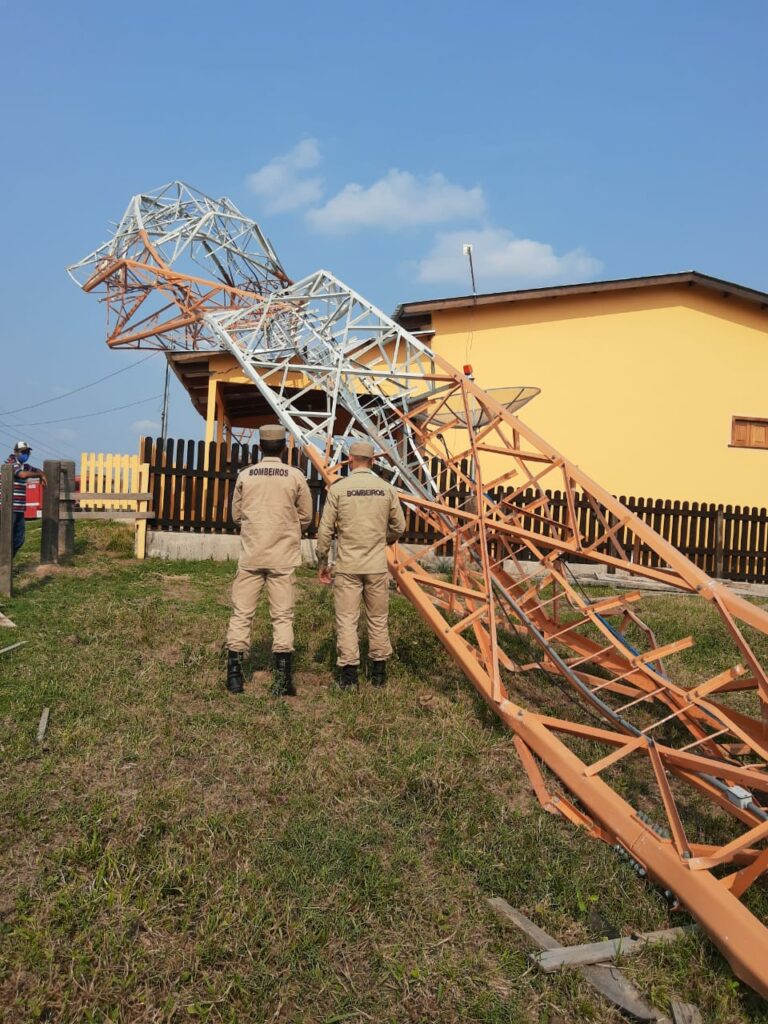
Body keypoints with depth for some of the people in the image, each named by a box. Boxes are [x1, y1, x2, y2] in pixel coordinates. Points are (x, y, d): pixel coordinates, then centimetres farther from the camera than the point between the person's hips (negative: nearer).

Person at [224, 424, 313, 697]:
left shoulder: (245, 475, 0)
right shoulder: (295, 477, -3)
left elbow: (236, 515, 9)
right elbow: (306, 518, 4)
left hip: (250, 556, 1)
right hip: (283, 557, -1)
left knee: (241, 614, 8)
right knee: (282, 617, 4)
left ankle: (234, 676, 9)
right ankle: (282, 681, 4)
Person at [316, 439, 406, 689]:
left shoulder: (338, 488, -4)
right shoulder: (387, 489, 2)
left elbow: (325, 530, -4)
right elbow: (399, 528, 8)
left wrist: (322, 561, 8)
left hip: (347, 566, -2)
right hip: (377, 566, 2)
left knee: (346, 619, 3)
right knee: (378, 619, 12)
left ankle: (348, 672, 4)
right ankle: (378, 671, 21)